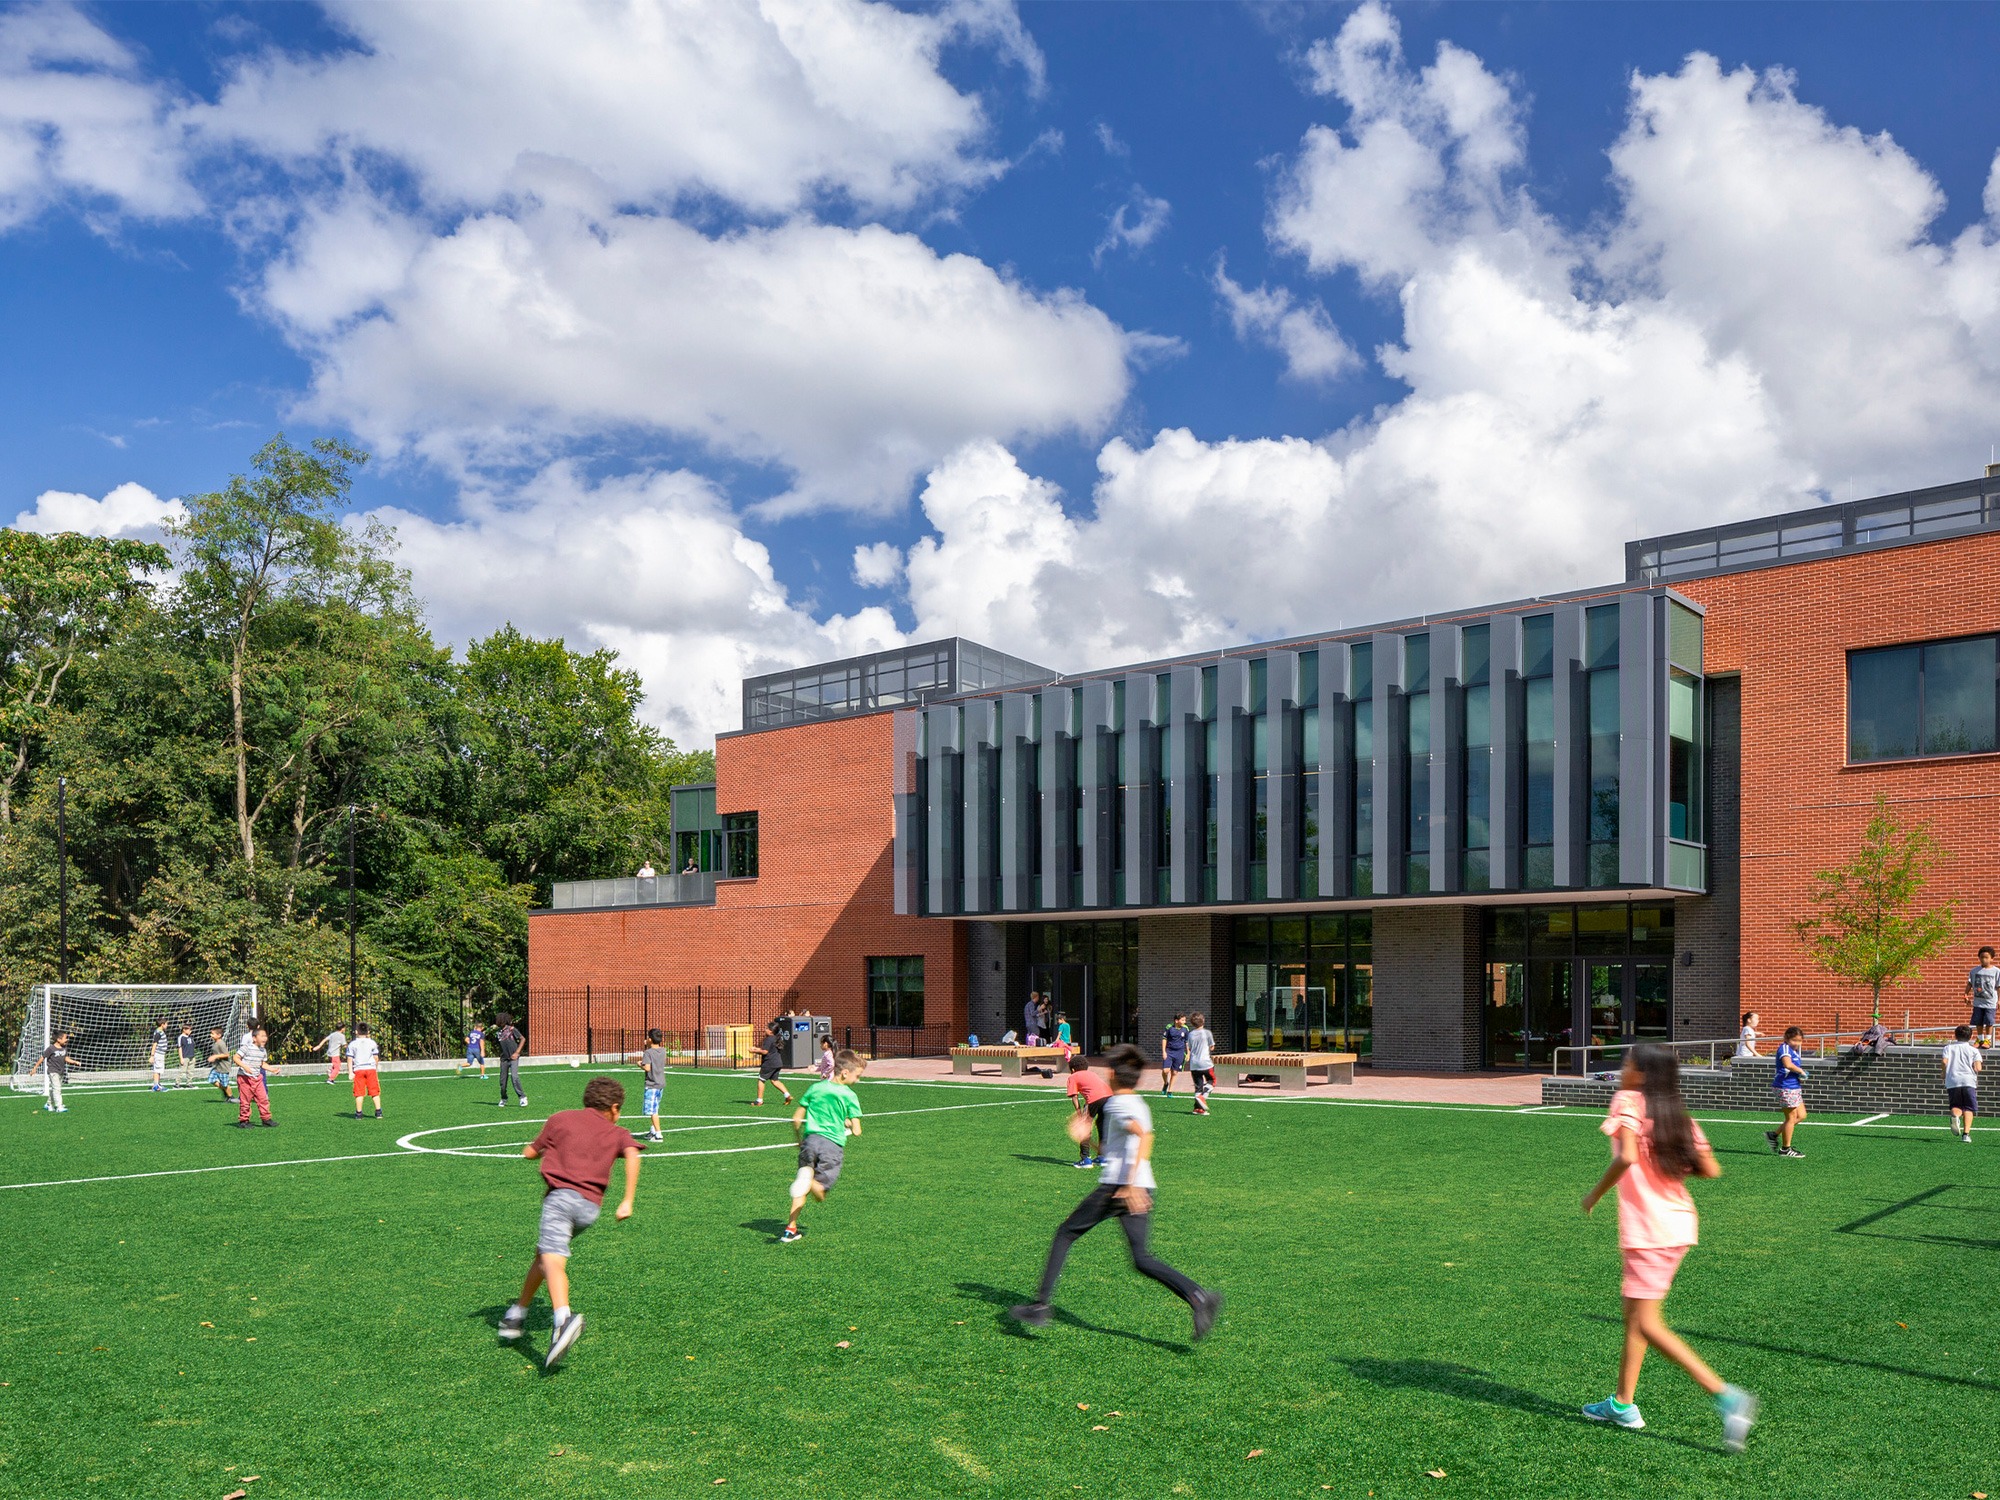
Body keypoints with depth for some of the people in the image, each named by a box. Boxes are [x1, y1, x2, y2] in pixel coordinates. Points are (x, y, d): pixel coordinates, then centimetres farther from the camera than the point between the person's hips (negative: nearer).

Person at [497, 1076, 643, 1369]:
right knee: (544, 1253, 24)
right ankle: (518, 1312, 29)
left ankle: (564, 1320, -43)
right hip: (591, 1207, 3)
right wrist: (627, 1201, -6)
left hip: (562, 1194, -3)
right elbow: (632, 1154, -3)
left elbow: (529, 1152, 22)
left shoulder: (560, 1119, 20)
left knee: (552, 1261, -20)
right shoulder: (617, 1133, 19)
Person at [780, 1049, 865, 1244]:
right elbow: (856, 1131, -2)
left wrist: (799, 1140, 28)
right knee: (821, 1194, 0)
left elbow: (796, 1119, 13)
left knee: (802, 1185, 15)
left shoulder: (815, 1088, 12)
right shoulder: (849, 1095, 1)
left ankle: (791, 1229, 6)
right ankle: (809, 1182, -34)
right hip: (833, 1144, -3)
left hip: (810, 1139, 3)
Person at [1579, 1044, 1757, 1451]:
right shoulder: (1678, 1115, 8)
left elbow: (1626, 1157, -25)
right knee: (1633, 1311, 17)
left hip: (1648, 1231, -8)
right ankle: (1623, 1403, 24)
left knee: (1647, 1323, -4)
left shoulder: (1628, 1101, -11)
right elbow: (1710, 1169, 3)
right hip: (1679, 1224, 8)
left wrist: (1595, 1194, -12)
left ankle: (1726, 1396, -12)